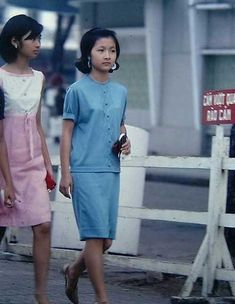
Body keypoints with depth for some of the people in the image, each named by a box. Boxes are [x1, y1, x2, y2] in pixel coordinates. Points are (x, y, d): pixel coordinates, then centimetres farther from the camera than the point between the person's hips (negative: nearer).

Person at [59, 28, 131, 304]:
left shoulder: (120, 91, 12)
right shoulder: (77, 90, -2)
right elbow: (67, 133, -2)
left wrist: (125, 141, 2)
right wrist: (65, 172, -7)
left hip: (111, 170, 6)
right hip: (85, 170, -6)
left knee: (106, 240, 7)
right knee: (96, 235, -8)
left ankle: (73, 271, 34)